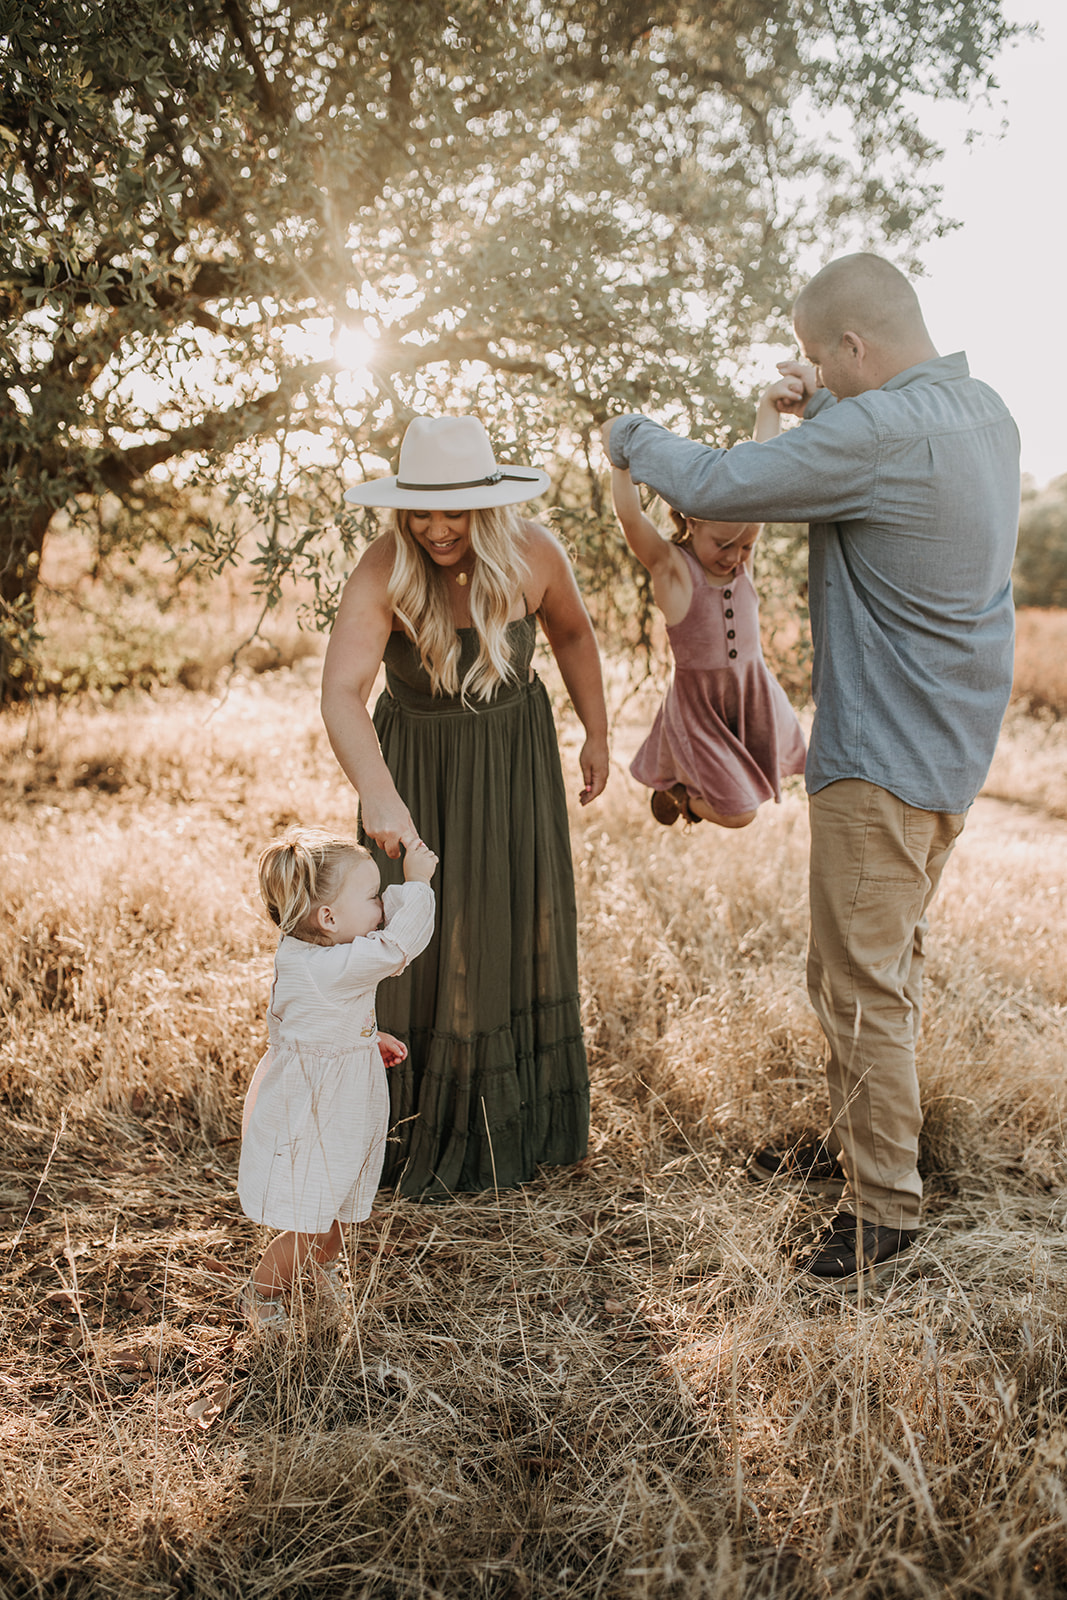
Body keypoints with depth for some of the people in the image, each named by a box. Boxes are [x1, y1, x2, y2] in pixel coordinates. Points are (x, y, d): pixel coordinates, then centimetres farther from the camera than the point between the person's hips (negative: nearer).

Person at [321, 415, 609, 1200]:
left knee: (519, 931, 10)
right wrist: (379, 796, -53)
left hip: (514, 757, 3)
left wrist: (598, 734, 5)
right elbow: (341, 692, -38)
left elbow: (572, 633, 4)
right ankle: (425, 1143, 18)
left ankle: (523, 1127, 31)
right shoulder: (382, 574, -26)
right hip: (417, 764, -2)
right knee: (421, 945, -1)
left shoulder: (534, 554, -17)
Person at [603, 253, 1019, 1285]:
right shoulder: (983, 412, 6)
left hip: (884, 755, -10)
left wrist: (631, 438, -1)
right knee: (883, 960, 21)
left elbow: (715, 485, -19)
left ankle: (886, 1204, 14)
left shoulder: (883, 432, -23)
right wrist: (827, 407, 18)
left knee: (863, 984, 1)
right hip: (951, 744, 10)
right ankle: (855, 1142, 37)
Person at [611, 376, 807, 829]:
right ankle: (675, 788, 30)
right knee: (737, 813, 0)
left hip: (753, 689, 5)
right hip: (698, 698, -5)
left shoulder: (742, 557, -6)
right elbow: (629, 517, -35)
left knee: (762, 784, 21)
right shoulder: (669, 566, -19)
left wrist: (769, 405, -12)